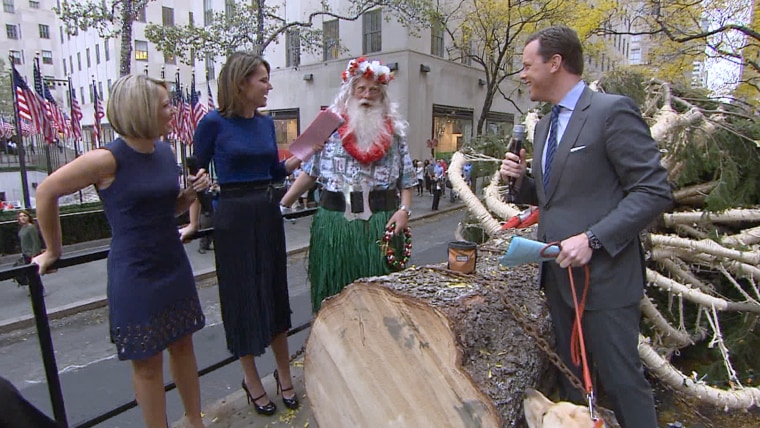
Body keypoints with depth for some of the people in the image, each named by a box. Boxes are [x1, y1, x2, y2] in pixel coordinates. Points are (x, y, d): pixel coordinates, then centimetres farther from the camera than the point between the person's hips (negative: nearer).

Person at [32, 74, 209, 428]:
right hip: (134, 275, -6)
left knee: (183, 344, 17)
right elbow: (46, 192, -5)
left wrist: (193, 191, -5)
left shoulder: (165, 151, 3)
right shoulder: (108, 159, -16)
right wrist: (53, 251, 4)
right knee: (147, 362, 9)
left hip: (174, 265, 6)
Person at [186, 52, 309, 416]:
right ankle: (251, 379, 29)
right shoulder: (214, 122, -8)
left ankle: (284, 373, 31)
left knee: (275, 294, 13)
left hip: (268, 214, 5)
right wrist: (194, 223, -5)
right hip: (234, 217, -5)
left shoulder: (266, 122, 7)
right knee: (242, 297, 7)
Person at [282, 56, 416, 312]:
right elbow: (310, 171, 6)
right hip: (336, 217, 0)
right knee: (334, 290, 8)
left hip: (381, 219, 1)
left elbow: (406, 176, 8)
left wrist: (404, 210, -5)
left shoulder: (394, 129, 8)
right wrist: (282, 204, 1)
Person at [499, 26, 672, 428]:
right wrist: (521, 179, 0)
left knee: (620, 377, 6)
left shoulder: (612, 110, -11)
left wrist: (592, 238, -23)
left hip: (602, 273, -8)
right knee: (568, 374, 20)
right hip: (558, 272, 8)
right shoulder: (545, 125, 13)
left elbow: (654, 191, -15)